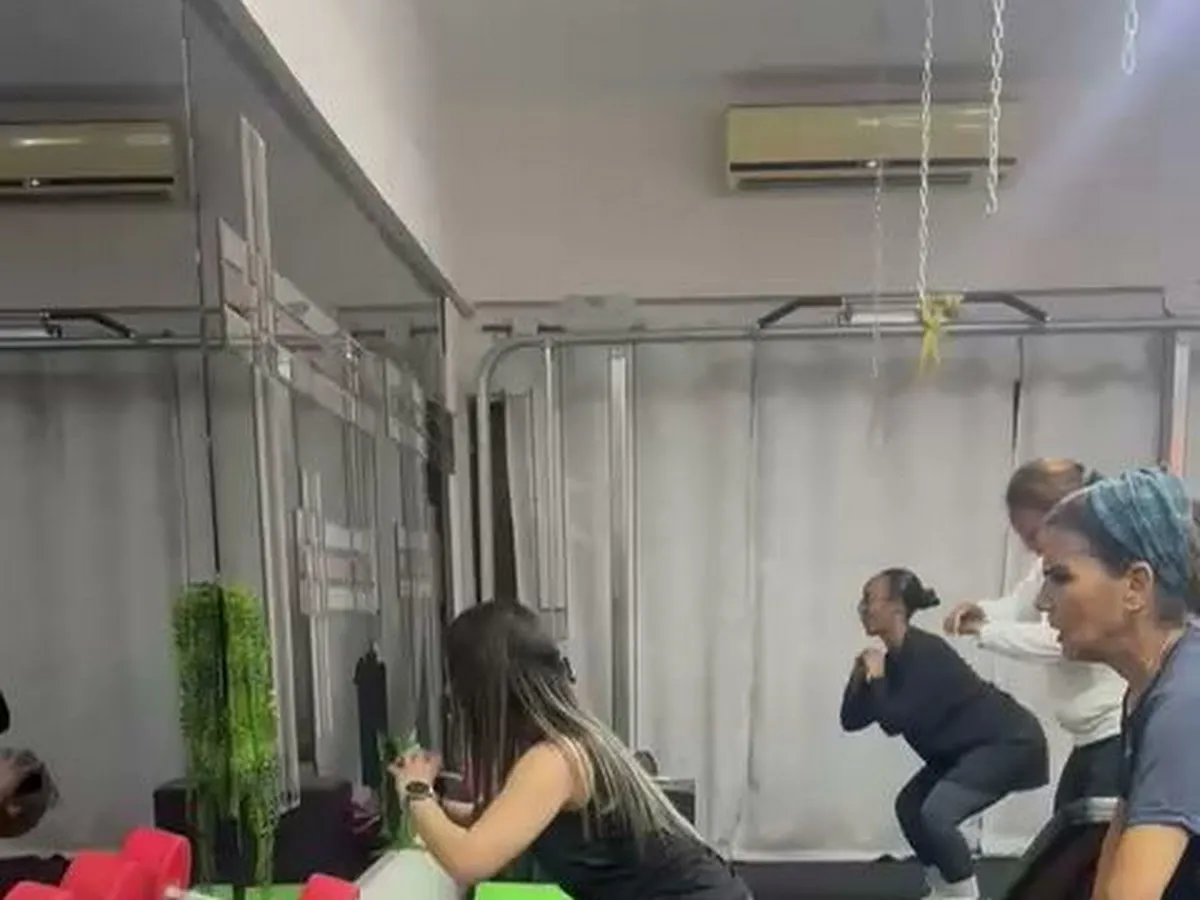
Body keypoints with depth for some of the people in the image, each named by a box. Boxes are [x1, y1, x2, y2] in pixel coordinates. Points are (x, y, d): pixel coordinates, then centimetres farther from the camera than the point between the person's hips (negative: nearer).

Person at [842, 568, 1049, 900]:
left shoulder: (925, 654, -25)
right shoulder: (895, 660, 2)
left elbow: (894, 722, -27)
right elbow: (852, 720, 0)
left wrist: (876, 678, -16)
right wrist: (860, 675, -12)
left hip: (1010, 742, -10)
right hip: (969, 746, 10)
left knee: (936, 812, -21)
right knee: (910, 805, 10)